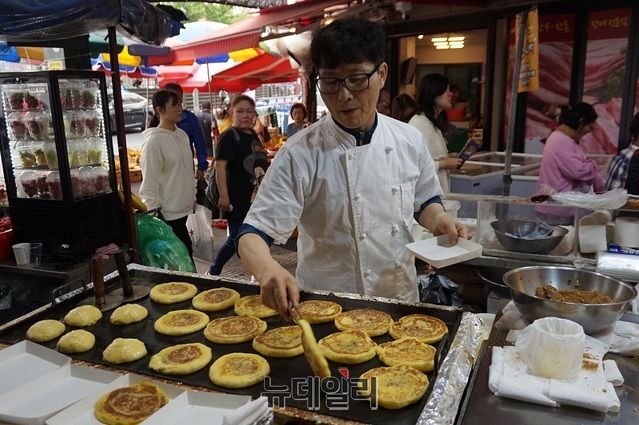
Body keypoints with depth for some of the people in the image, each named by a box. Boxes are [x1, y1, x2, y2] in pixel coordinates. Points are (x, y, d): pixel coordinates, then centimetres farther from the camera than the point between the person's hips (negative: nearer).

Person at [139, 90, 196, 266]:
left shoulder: (182, 135, 9)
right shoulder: (154, 140, -14)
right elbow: (150, 182, -15)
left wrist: (193, 196, 19)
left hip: (183, 207, 8)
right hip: (167, 213, -8)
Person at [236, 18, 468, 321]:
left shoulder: (409, 140, -4)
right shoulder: (299, 155, -17)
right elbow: (254, 233, -20)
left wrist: (438, 220, -11)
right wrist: (267, 269, -40)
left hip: (401, 301, 4)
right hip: (325, 308, -3)